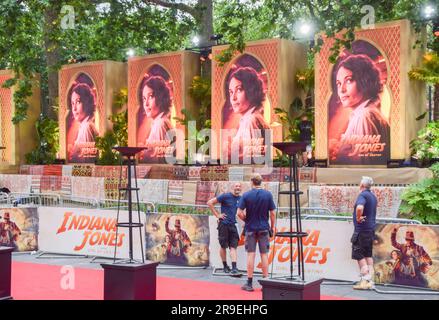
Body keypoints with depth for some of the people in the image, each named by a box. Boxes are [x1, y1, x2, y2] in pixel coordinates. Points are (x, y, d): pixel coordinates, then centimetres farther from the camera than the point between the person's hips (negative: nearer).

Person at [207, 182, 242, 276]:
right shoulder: (226, 196, -9)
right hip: (223, 224, -4)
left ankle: (234, 269, -8)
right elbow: (210, 203, -8)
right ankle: (225, 266, 21)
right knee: (223, 246, 5)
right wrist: (217, 215, -10)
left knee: (233, 246, -3)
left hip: (232, 225, 4)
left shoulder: (240, 199, 7)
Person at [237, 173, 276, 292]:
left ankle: (249, 283, 6)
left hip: (250, 229, 0)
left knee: (251, 254, 3)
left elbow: (239, 213, -11)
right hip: (264, 229, 1)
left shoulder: (246, 195, -6)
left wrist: (246, 220, 7)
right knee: (264, 255, 6)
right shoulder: (268, 195, -4)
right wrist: (272, 228, 7)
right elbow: (272, 213, -3)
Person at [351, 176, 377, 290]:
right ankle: (370, 280, 12)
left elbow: (359, 208, -34)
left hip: (362, 230, -9)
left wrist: (358, 217, -20)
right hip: (371, 229, 9)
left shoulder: (363, 195, -14)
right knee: (368, 255, 11)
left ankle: (365, 281, -7)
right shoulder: (373, 196, 16)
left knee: (359, 255, -4)